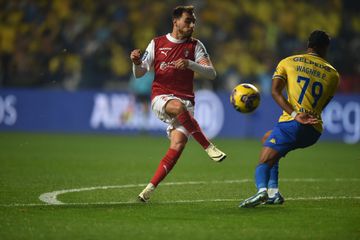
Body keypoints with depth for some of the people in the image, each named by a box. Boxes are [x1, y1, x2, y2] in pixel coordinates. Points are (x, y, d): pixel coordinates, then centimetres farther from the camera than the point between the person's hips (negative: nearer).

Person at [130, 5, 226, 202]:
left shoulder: (195, 46, 8)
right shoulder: (157, 43, 9)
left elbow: (211, 73, -2)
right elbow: (139, 74, 12)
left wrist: (190, 64, -18)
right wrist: (136, 62, -11)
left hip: (185, 100, 2)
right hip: (160, 98, -2)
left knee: (178, 143, -17)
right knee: (178, 106, -38)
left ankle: (150, 188, -10)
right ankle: (209, 147, -31)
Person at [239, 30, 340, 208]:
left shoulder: (288, 62, 9)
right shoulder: (333, 74, 14)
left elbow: (275, 91, -5)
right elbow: (322, 106, 17)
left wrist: (295, 115, -14)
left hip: (291, 124, -4)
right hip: (314, 132, 4)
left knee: (264, 163, -4)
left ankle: (262, 189, -38)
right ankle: (273, 191, 17)